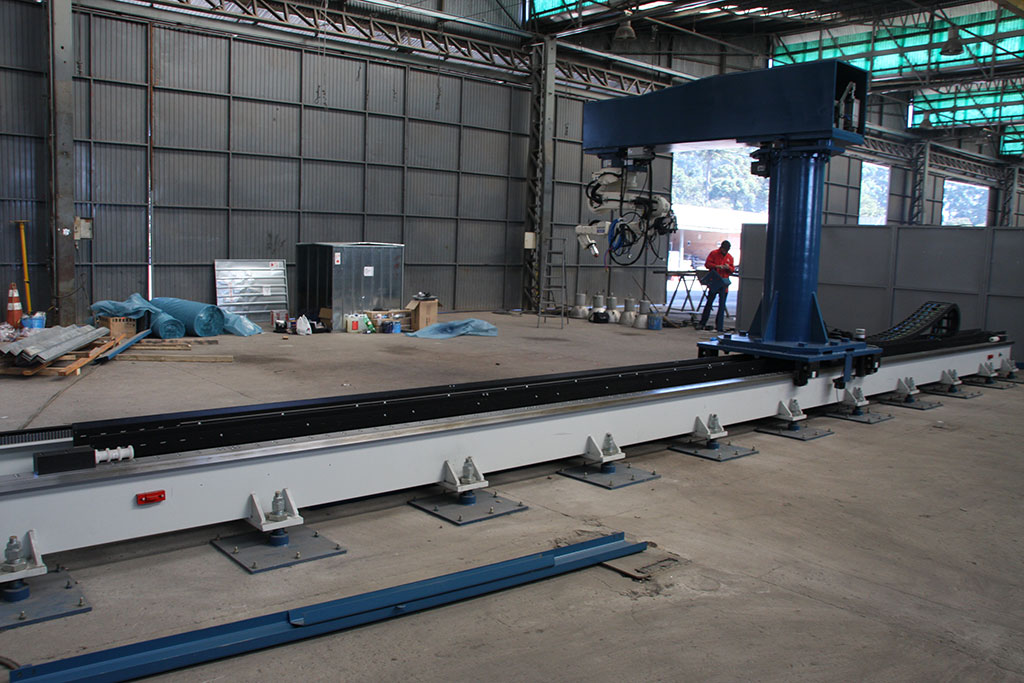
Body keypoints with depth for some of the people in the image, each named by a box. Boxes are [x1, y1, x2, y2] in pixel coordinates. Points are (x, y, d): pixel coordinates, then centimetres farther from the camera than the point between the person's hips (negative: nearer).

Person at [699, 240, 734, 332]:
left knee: (722, 304, 2)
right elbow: (707, 264, -4)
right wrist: (717, 266, -18)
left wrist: (728, 267, -8)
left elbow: (732, 270, 15)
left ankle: (719, 326, 6)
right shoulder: (714, 254, 2)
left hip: (724, 283, 3)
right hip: (713, 282, -3)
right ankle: (702, 324, 7)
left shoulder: (730, 257, 12)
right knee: (709, 302, 1)